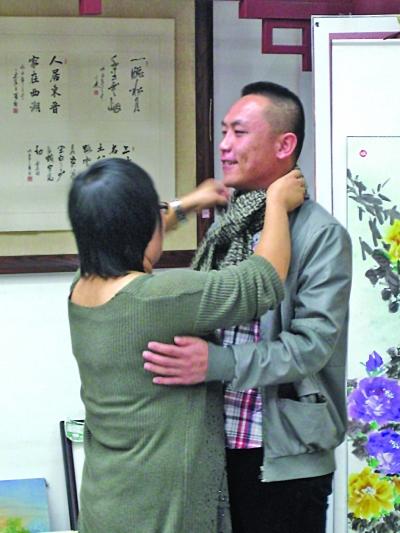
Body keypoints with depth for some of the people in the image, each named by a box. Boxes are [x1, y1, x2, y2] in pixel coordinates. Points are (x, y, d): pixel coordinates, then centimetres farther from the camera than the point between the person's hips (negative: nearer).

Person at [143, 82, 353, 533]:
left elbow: (313, 343, -20)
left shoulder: (322, 235, -11)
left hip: (284, 459, -6)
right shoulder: (225, 227, 10)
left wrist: (217, 363, -31)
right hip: (216, 445, 6)